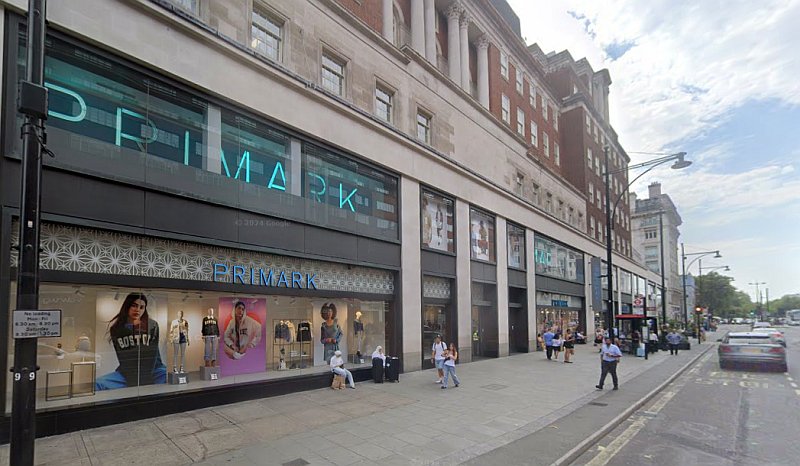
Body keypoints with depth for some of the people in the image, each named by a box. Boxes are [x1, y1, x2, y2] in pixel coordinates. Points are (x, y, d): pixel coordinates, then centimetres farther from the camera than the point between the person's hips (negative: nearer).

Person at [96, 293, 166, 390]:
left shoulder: (152, 326, -2)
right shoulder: (116, 329, 2)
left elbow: (152, 354, -8)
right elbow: (122, 358, -3)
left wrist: (144, 381, -19)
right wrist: (133, 383, -16)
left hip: (153, 370, -2)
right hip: (126, 372, 2)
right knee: (98, 384, -22)